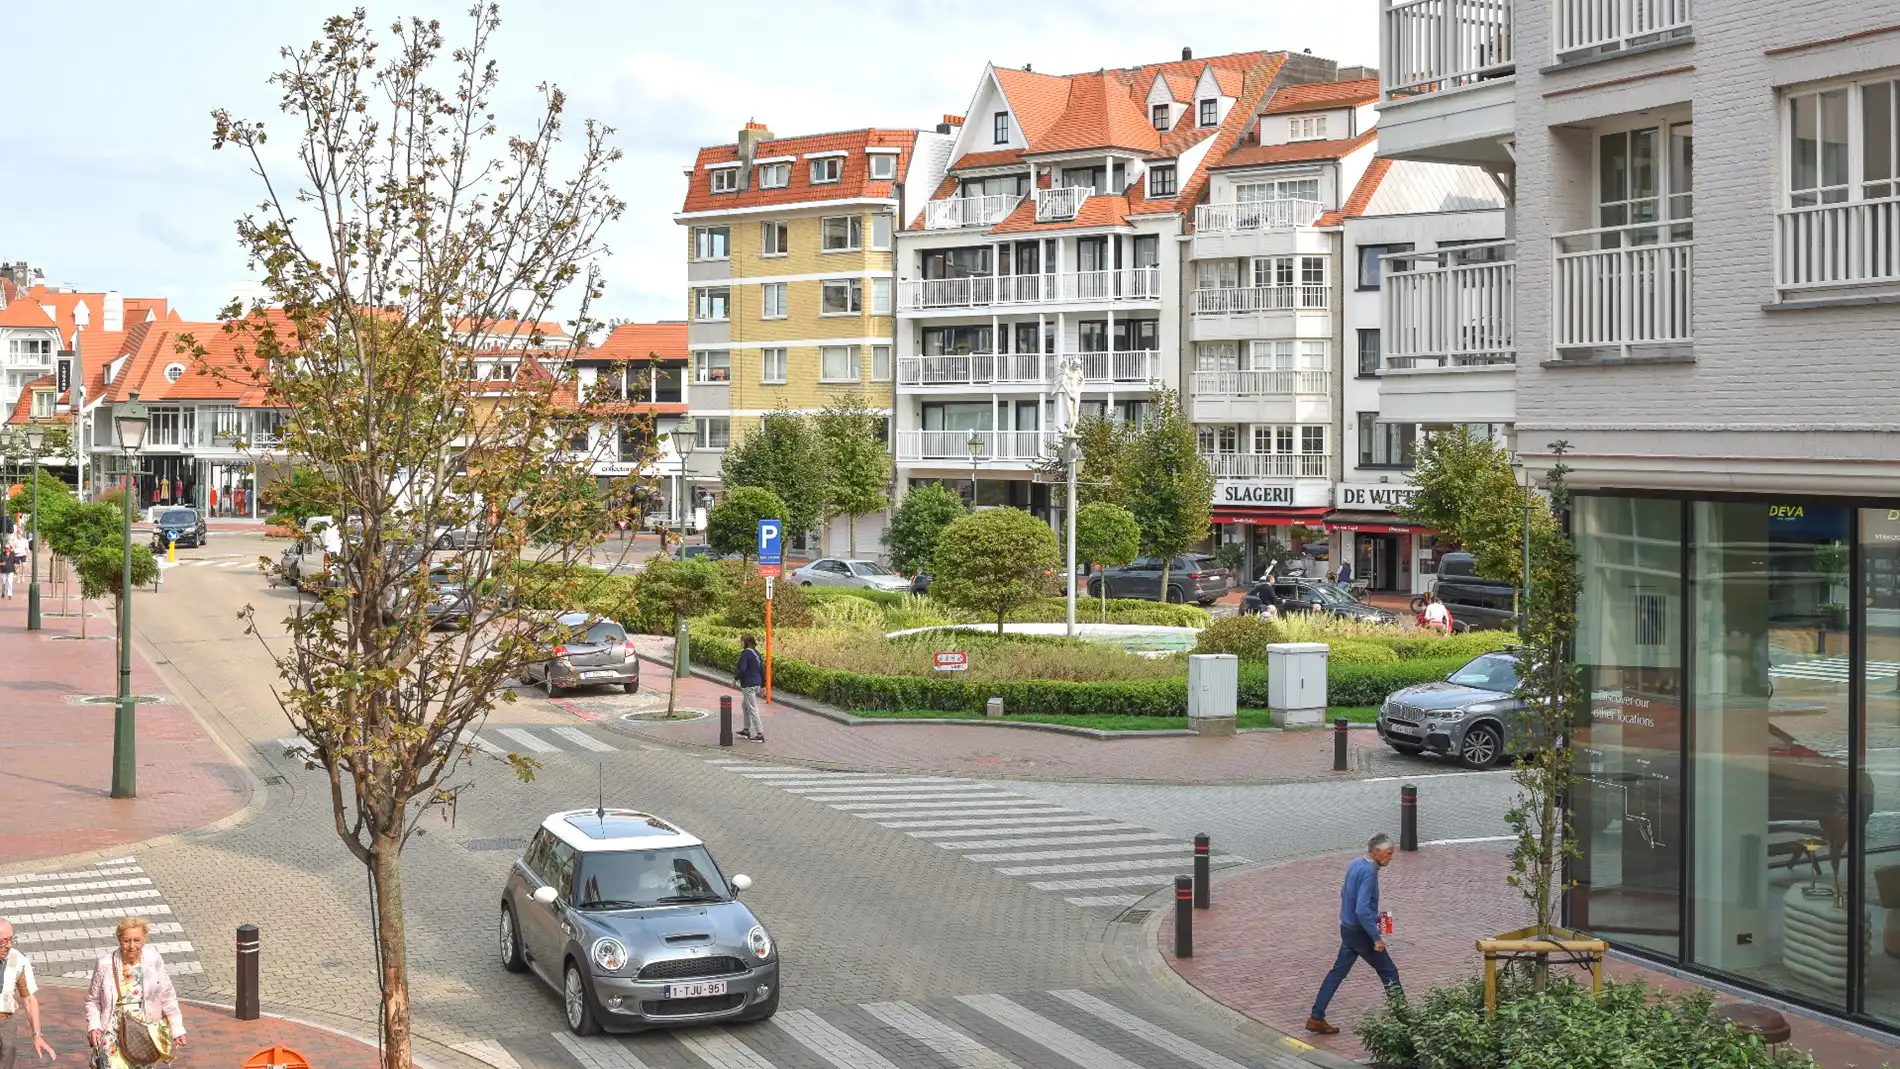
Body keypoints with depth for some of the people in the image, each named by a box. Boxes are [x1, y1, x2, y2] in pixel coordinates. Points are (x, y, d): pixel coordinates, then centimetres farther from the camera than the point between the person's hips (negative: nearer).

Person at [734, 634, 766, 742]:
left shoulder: (745, 653, -15)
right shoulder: (756, 653, 10)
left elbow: (742, 669, -23)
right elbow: (761, 669, 15)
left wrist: (735, 678, -5)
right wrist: (762, 685, 20)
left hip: (748, 685, -9)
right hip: (756, 683, 9)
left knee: (752, 709, -4)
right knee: (745, 705, 24)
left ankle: (760, 734, -4)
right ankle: (746, 731, 30)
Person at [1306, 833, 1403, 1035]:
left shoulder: (1356, 864, 5)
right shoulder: (1369, 872, -24)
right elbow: (1362, 910, -30)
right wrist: (1377, 937, -24)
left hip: (1348, 928, 9)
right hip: (1361, 933, -9)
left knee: (1338, 972, 12)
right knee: (1389, 972, 6)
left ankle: (1316, 1019, 12)